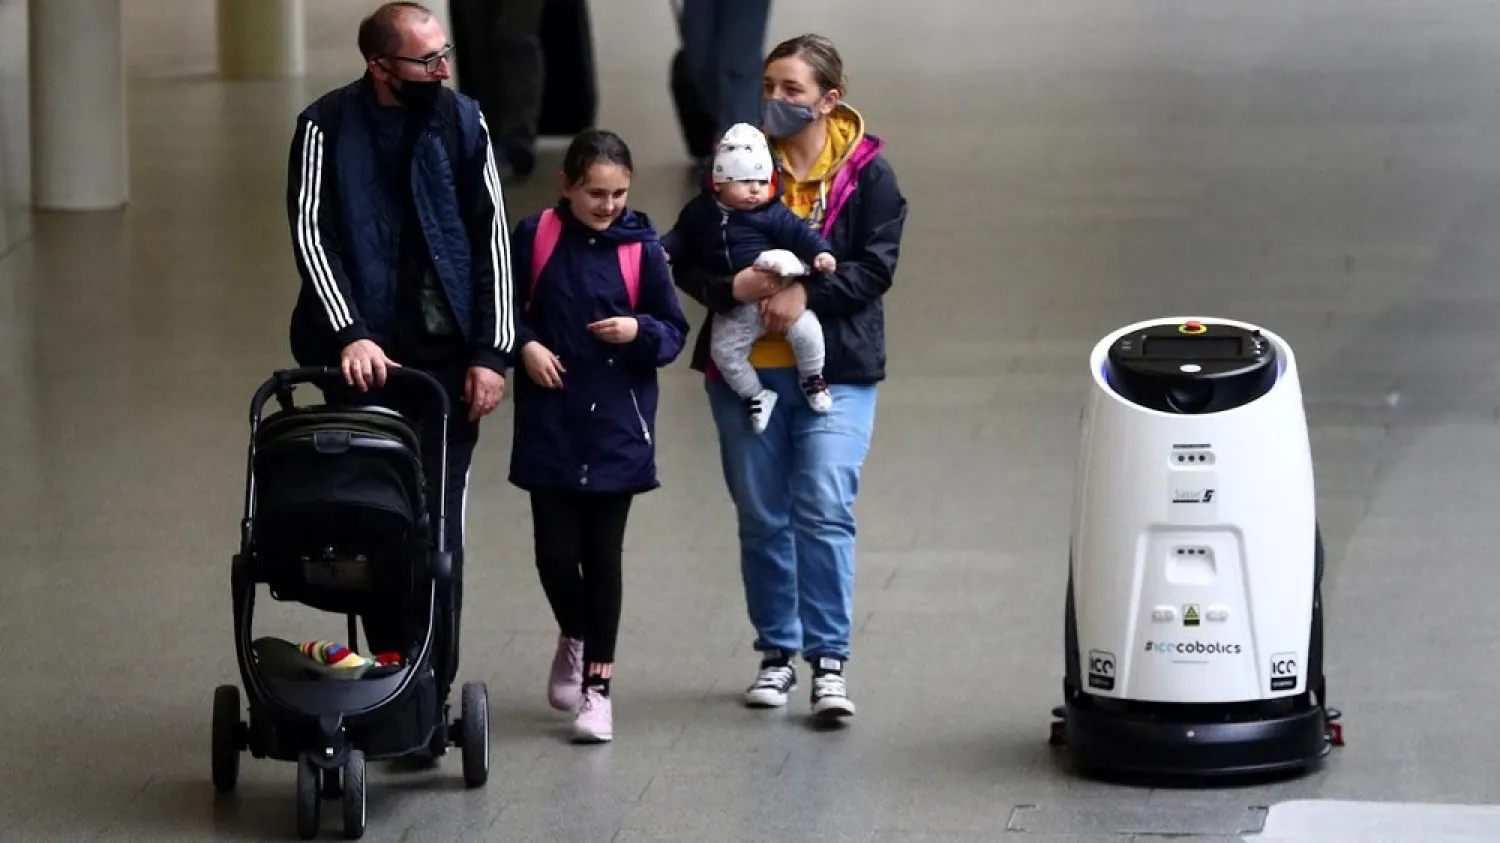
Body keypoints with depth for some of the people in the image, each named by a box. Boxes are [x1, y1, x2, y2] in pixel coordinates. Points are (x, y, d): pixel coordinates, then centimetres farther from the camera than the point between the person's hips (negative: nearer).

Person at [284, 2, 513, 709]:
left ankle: (432, 692, 1)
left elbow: (492, 234, 4)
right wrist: (349, 334, -20)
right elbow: (310, 235, -8)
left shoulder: (461, 121, 3)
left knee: (439, 529, -2)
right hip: (365, 359, -1)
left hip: (448, 359, 1)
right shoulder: (328, 128, -3)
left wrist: (492, 351, -2)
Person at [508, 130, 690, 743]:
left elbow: (675, 332, 2)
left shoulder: (641, 247, -3)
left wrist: (639, 331, -18)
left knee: (603, 555, 2)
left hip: (617, 431, -1)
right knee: (556, 553, 0)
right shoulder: (535, 237, -2)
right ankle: (573, 639, 32)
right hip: (549, 424, 1)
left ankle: (597, 684, 12)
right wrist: (525, 345, -9)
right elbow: (503, 307, 9)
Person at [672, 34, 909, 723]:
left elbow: (875, 267, -8)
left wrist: (807, 293, -21)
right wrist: (731, 287, -18)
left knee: (825, 511, -11)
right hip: (745, 368, 3)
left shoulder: (867, 174, -2)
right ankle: (776, 652, 22)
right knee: (761, 517, 9)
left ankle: (828, 659, -5)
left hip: (835, 370, -3)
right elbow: (686, 259, 1)